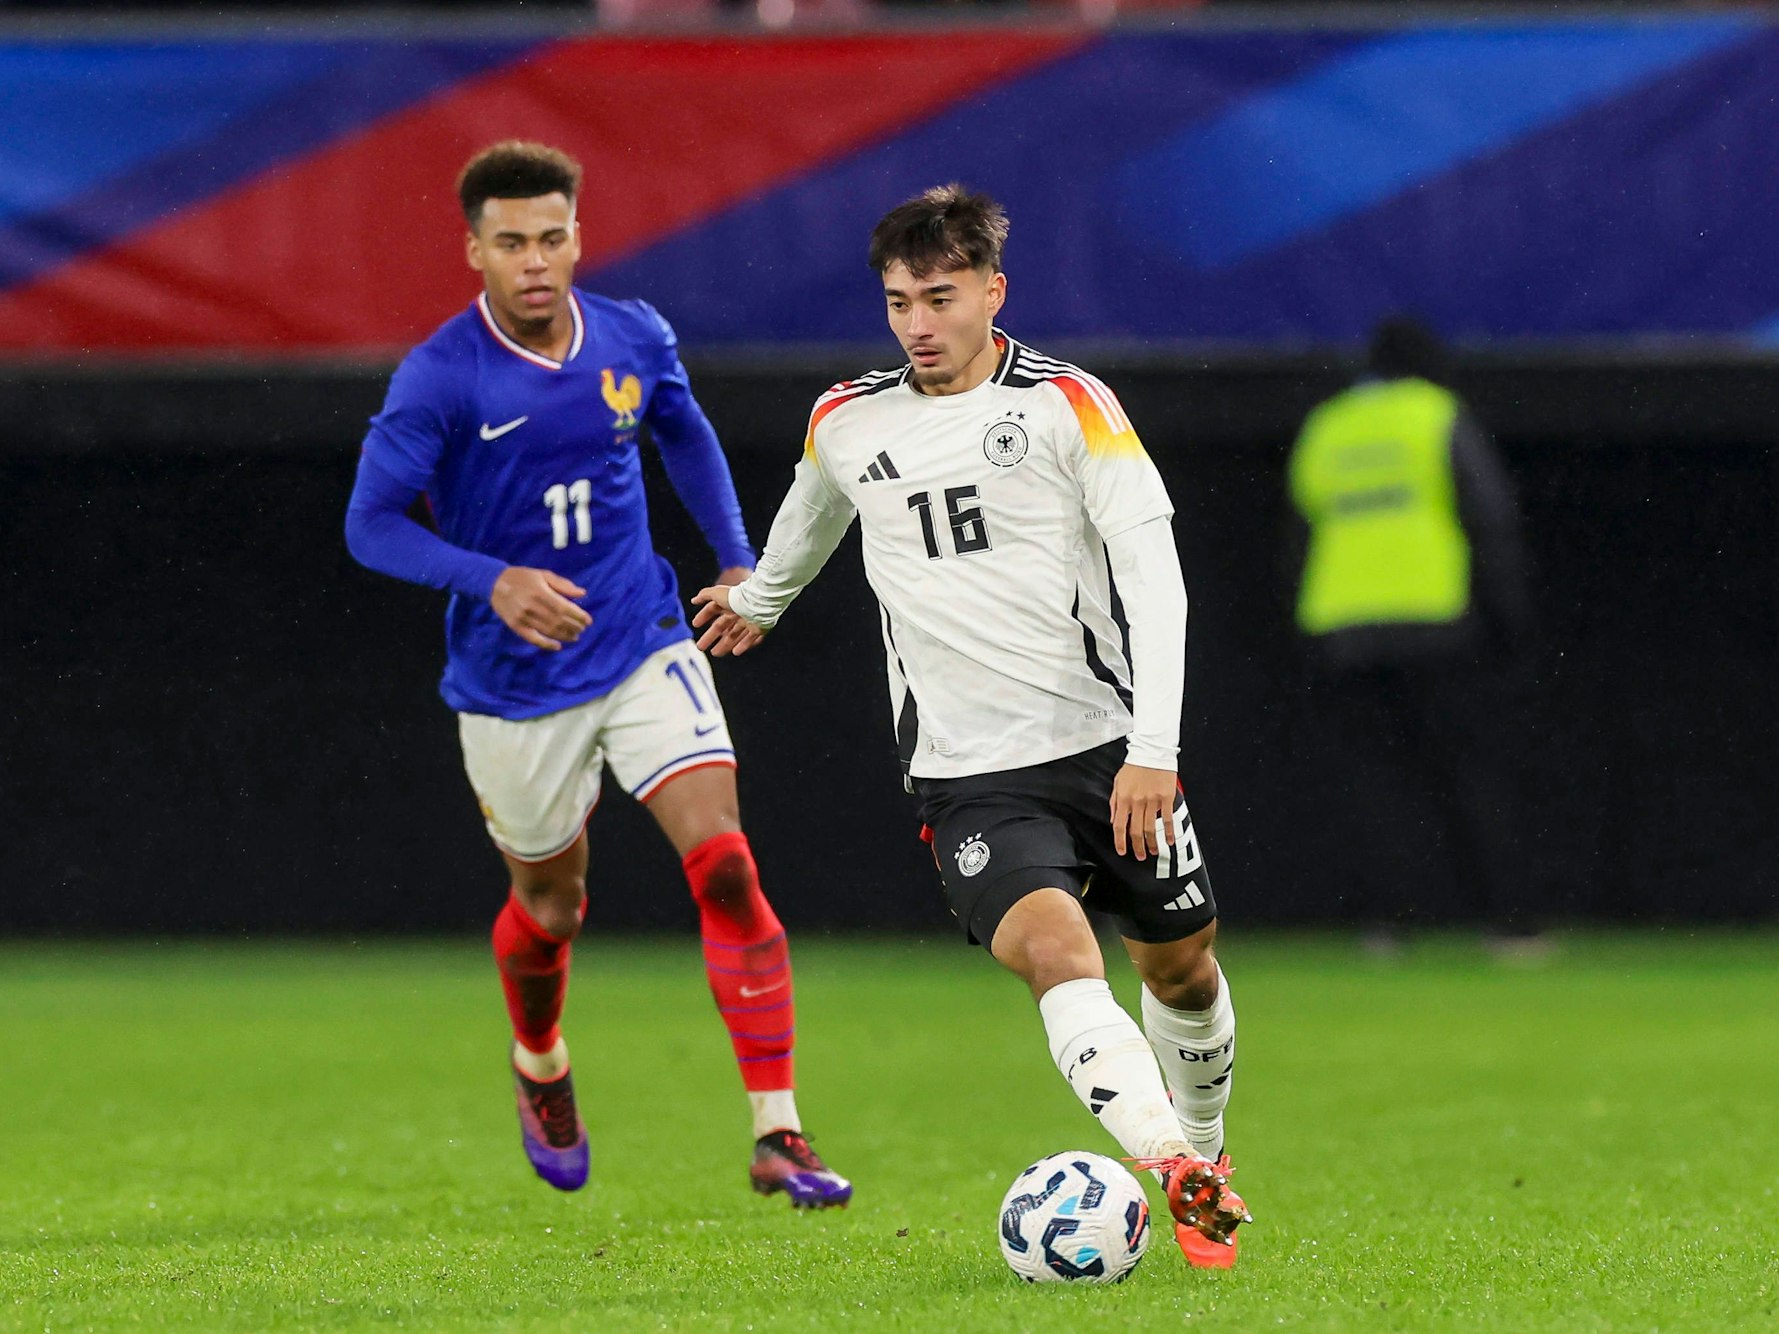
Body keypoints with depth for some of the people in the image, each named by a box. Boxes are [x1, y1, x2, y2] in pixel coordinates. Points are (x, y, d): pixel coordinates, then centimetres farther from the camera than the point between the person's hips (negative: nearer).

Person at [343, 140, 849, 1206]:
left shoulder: (635, 340, -3)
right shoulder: (440, 380, -16)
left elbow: (685, 435, 18)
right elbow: (371, 525, -15)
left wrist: (738, 558, 11)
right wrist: (493, 580, -30)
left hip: (646, 648, 2)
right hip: (515, 686, -2)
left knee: (724, 861, -17)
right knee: (551, 906, 15)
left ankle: (778, 1135, -17)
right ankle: (540, 1067, 50)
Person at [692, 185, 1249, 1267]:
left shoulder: (1067, 403, -4)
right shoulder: (846, 424, 6)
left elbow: (1154, 573, -9)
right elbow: (811, 515, 32)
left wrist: (1154, 750, -19)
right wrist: (762, 599, 50)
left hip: (1110, 748, 0)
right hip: (972, 780, 0)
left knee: (1182, 967, 11)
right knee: (1052, 946, -26)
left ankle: (1206, 1150, 41)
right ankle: (1178, 1173, -40)